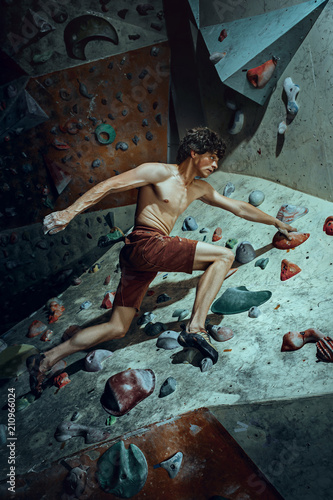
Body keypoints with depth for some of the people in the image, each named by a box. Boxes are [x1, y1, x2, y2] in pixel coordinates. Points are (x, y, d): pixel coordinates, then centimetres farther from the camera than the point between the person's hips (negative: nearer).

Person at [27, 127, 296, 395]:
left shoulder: (199, 189, 23)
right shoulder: (159, 172, -1)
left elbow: (239, 207, 31)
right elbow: (110, 184, -7)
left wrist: (276, 222, 37)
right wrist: (70, 212, -17)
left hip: (139, 259, 8)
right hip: (145, 244, -8)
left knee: (117, 329, 8)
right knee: (225, 255, -10)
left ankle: (47, 359, 14)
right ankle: (196, 327, -14)